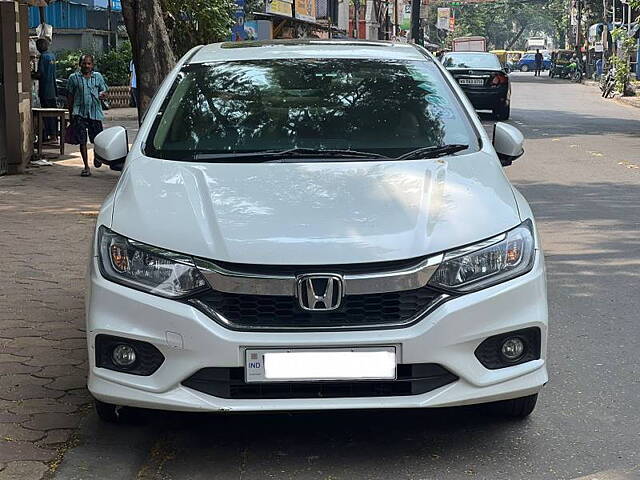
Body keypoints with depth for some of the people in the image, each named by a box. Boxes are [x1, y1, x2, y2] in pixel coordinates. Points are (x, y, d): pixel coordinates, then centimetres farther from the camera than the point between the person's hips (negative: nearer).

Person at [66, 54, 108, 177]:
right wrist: (71, 114, 7)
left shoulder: (98, 77, 8)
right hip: (80, 113, -1)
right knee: (82, 141, -4)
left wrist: (102, 95, -11)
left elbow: (104, 91, 14)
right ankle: (86, 167, 3)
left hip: (95, 112, 1)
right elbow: (70, 97, 9)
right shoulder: (74, 78, 4)